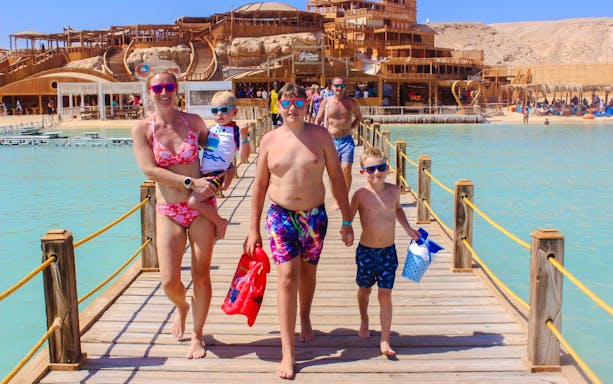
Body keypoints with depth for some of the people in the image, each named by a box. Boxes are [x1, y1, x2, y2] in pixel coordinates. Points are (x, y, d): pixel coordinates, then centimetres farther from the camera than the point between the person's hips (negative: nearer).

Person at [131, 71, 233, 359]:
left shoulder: (193, 121, 2)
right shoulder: (142, 129, -4)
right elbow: (149, 170, -13)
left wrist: (228, 169, -2)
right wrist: (191, 182, -19)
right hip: (169, 212, -1)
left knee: (201, 275, 4)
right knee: (169, 281, -3)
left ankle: (197, 336, 24)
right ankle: (182, 307, 35)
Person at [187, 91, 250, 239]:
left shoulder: (235, 131, -8)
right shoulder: (212, 129, 12)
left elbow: (244, 158, -14)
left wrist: (243, 136, -25)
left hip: (218, 174, -8)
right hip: (204, 173, 8)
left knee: (193, 201, -21)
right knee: (208, 202, 21)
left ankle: (220, 222, -3)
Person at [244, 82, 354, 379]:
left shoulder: (320, 135, -2)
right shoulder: (270, 140, -1)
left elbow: (337, 178, 2)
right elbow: (259, 185, 4)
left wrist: (346, 221, 0)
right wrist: (254, 229, 3)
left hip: (314, 216, 1)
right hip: (281, 216, -1)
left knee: (307, 272, 16)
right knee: (287, 277, -9)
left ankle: (305, 318, 47)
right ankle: (287, 353, -4)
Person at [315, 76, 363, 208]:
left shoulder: (351, 102, 1)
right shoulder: (326, 102, 0)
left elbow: (359, 117, 19)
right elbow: (318, 121, 8)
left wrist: (350, 128, 7)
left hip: (347, 140, 0)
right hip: (331, 141, 0)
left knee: (346, 170, -11)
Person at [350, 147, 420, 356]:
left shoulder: (394, 190, -1)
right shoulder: (361, 195, -12)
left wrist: (408, 229, 17)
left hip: (388, 251, 1)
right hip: (366, 251, -1)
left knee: (385, 294, -2)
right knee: (364, 289, 18)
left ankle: (385, 340, 2)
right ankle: (364, 322, 46)